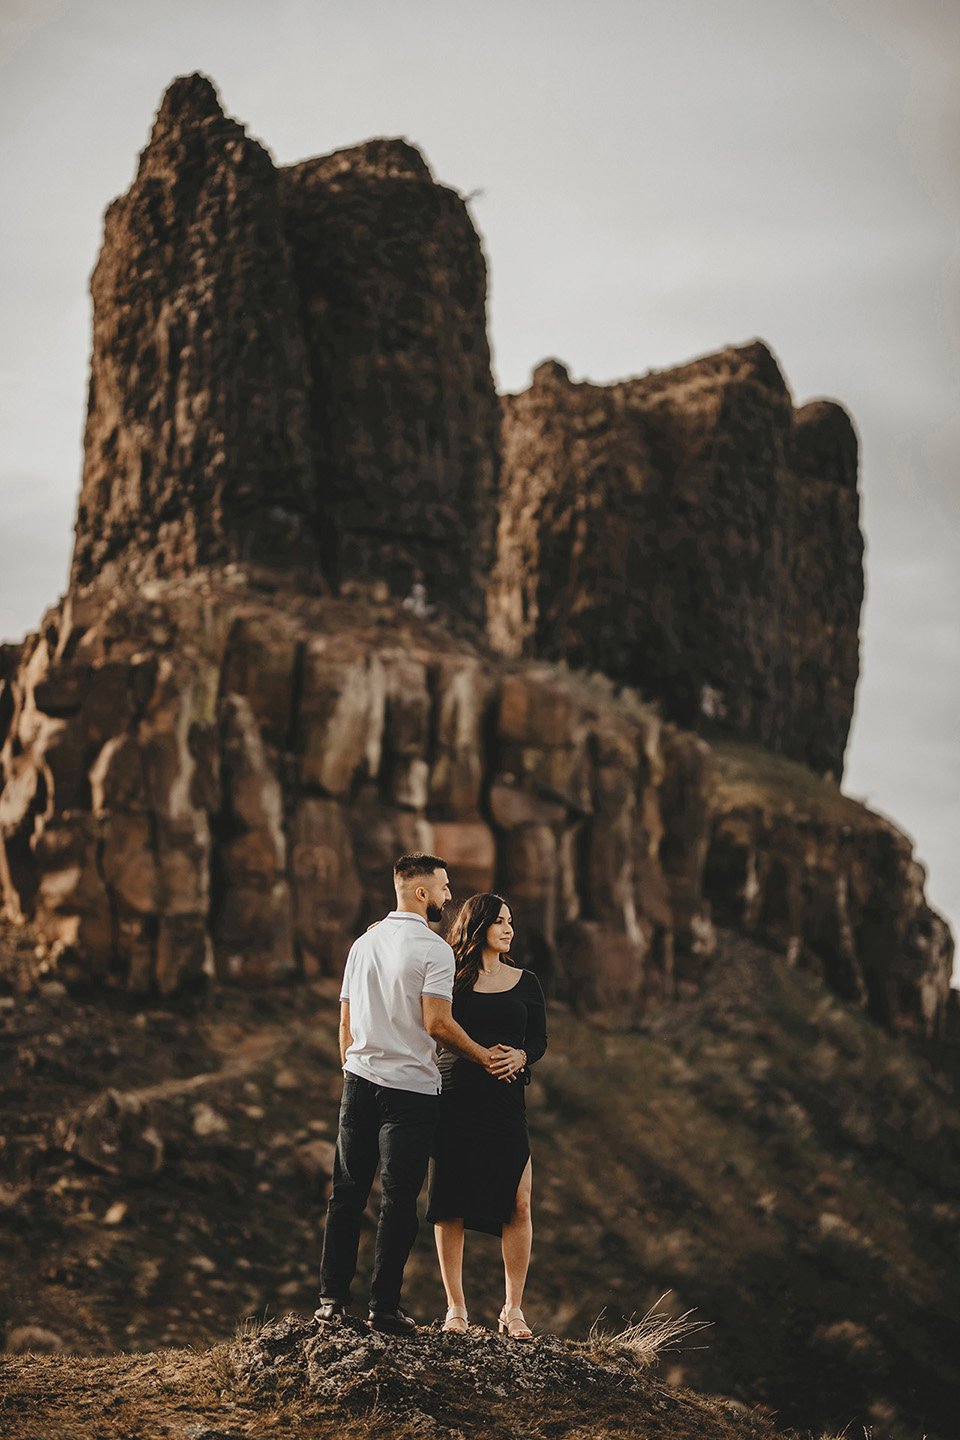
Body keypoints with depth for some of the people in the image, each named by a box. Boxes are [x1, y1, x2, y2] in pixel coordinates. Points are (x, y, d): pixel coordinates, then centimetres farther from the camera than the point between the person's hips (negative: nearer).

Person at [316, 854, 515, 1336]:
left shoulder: (364, 943, 12)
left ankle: (332, 1299, 12)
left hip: (359, 1080, 6)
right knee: (398, 1201, -1)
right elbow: (438, 1024, -16)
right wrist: (485, 1057, -4)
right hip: (410, 1087, -6)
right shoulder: (433, 949, -10)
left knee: (347, 1193, 10)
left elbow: (345, 1021, 15)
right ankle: (384, 1307, 0)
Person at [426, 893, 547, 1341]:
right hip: (454, 1098, -2)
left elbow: (540, 1039, 8)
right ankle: (455, 1307, 11)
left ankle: (513, 1309, 6)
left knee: (517, 1204, -4)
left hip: (506, 1099, 2)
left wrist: (521, 1056, -10)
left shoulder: (525, 983, 11)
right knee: (450, 1202, 1)